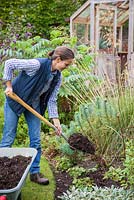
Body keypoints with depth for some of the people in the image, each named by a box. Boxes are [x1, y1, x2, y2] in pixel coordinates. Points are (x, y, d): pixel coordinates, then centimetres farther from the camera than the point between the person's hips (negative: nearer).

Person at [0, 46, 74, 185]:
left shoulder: (58, 77, -8)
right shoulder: (37, 64, -29)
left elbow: (52, 100, -4)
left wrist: (55, 120, -13)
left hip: (34, 105, 6)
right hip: (15, 100, -6)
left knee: (36, 140, 4)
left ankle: (34, 172, 16)